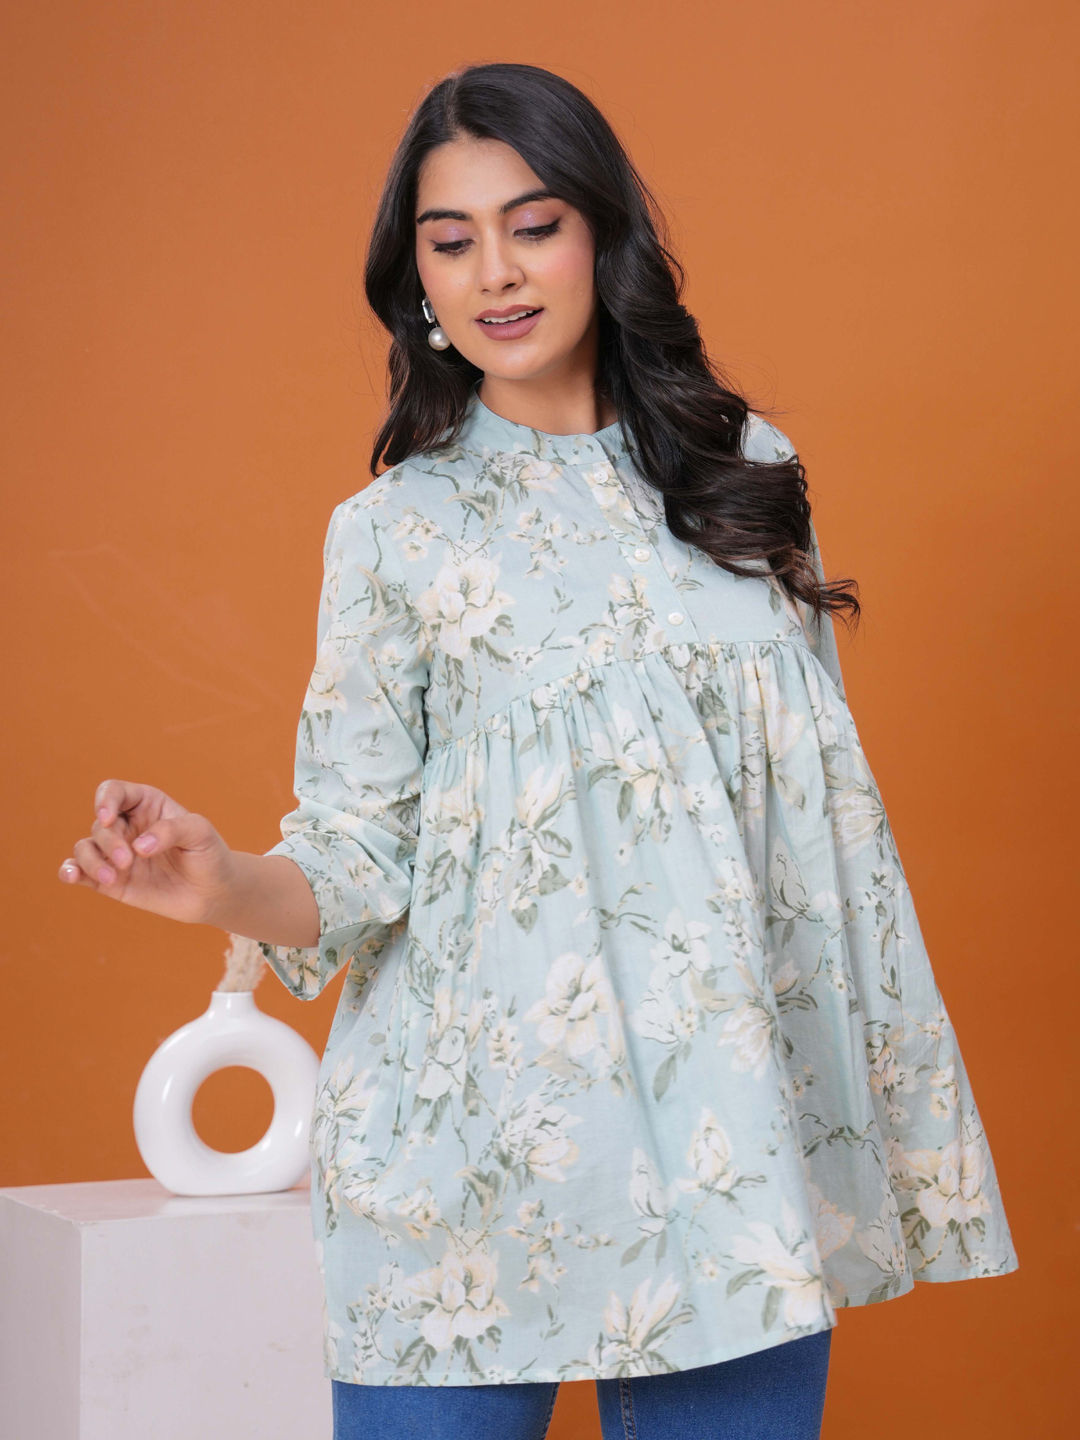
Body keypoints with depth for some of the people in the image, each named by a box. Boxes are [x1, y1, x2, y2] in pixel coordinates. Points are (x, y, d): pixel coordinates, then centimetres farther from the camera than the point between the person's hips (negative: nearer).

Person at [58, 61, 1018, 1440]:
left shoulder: (744, 472, 9)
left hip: (737, 1135, 2)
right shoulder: (391, 529, 3)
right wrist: (230, 884, -23)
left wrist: (905, 1074, 9)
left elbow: (829, 793, 12)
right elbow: (360, 858, -1)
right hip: (479, 1151, -1)